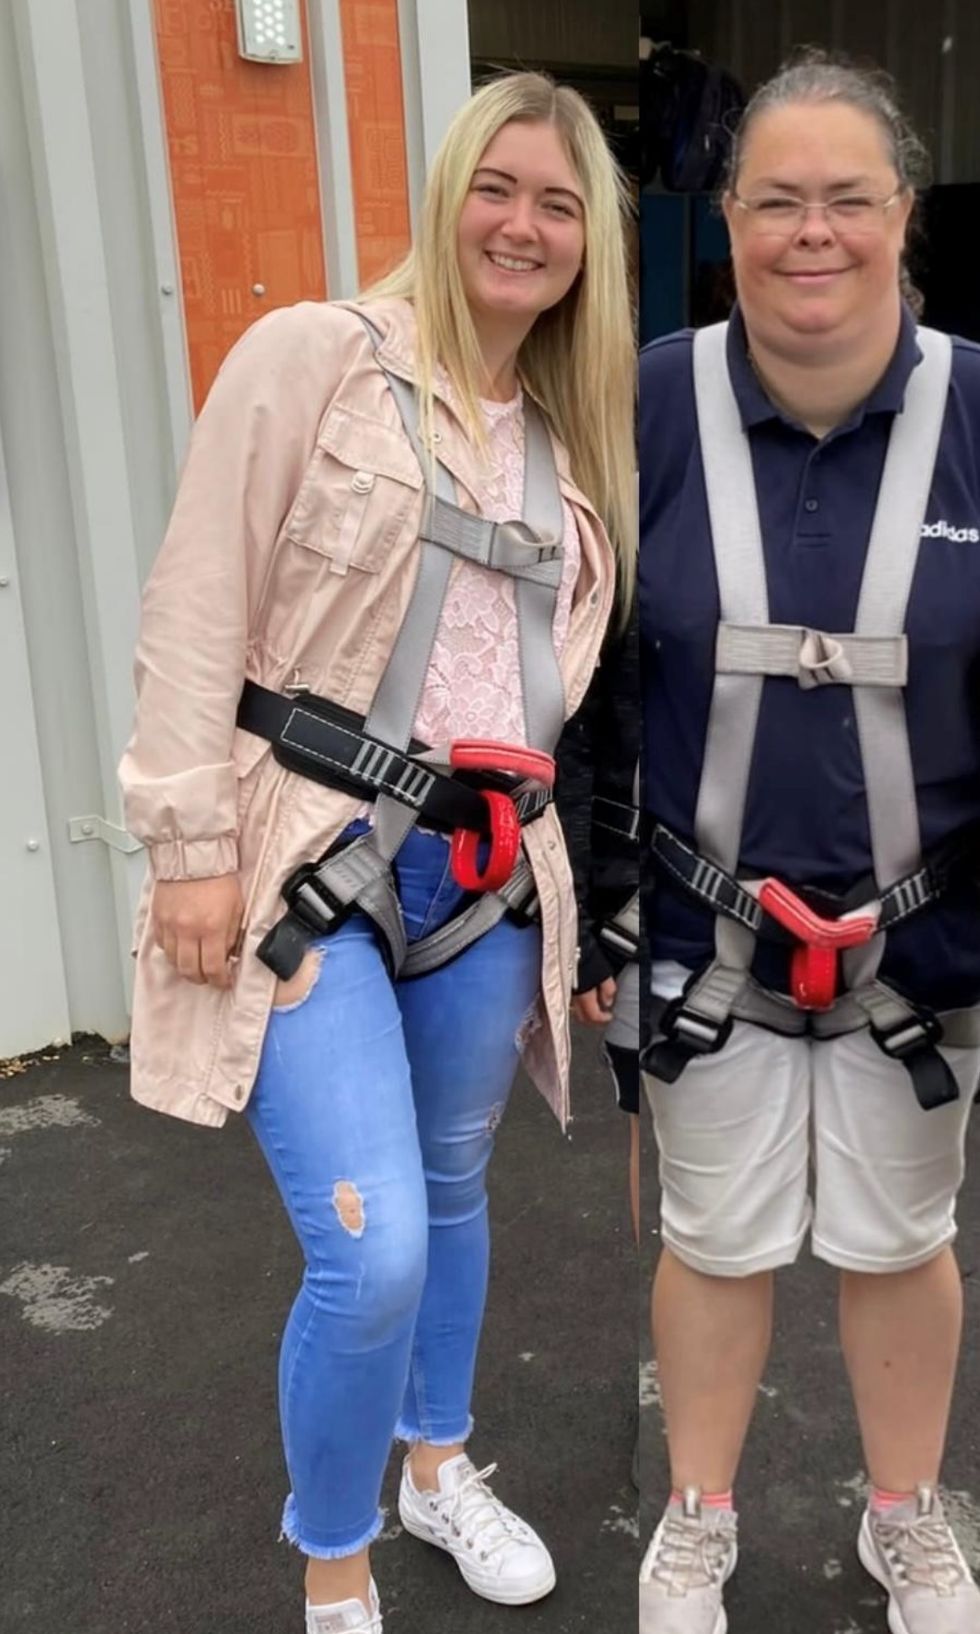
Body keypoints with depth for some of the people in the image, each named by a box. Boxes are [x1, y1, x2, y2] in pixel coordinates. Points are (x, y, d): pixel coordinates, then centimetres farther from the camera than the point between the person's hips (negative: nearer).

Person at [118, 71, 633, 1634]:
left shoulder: (572, 436, 14)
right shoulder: (312, 354, -4)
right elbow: (197, 612, -9)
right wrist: (193, 840, -15)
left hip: (485, 866, 6)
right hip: (311, 854, -6)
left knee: (452, 1186, 20)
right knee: (373, 1255, -11)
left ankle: (439, 1465, 47)